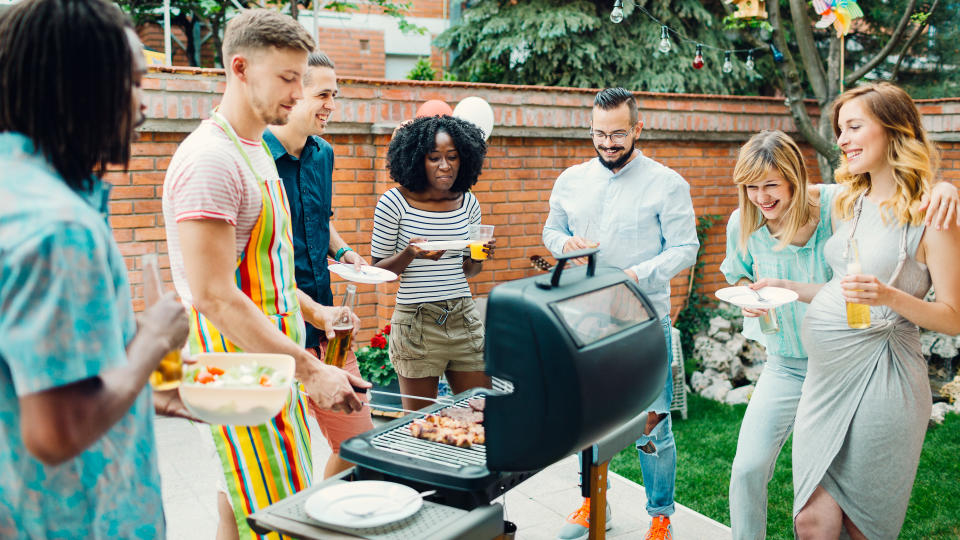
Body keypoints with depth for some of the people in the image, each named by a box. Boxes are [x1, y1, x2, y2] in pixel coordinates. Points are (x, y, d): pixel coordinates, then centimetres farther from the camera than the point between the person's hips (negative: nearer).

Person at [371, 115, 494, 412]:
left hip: (465, 318, 4)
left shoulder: (468, 202, 6)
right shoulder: (394, 203, -7)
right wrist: (410, 254, -20)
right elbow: (378, 269, -1)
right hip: (417, 323, -4)